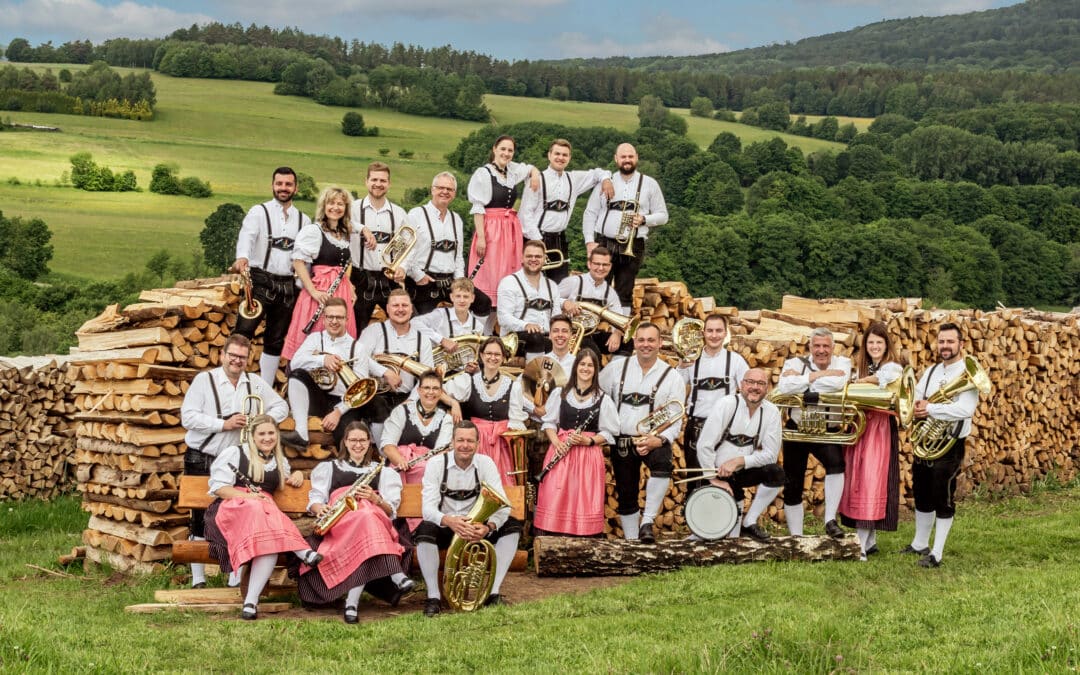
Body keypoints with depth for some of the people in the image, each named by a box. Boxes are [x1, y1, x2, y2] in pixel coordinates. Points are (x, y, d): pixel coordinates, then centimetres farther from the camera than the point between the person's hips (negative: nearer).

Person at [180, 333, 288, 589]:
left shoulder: (256, 384, 7)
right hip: (202, 460, -3)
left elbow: (281, 407, 13)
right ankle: (198, 580, 7)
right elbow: (188, 417, -14)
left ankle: (237, 578, 9)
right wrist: (224, 424, -19)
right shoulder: (204, 380, -5)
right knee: (201, 519, 1)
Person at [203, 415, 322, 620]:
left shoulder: (280, 461, 25)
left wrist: (297, 475, 21)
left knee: (271, 540, -36)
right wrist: (245, 496, -15)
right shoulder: (235, 453, 10)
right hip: (232, 507, -3)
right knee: (257, 510, -42)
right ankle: (302, 552, -51)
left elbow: (287, 479, 46)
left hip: (266, 508, 3)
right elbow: (218, 486, 1)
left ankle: (251, 601, -45)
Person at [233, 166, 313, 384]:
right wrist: (242, 257, -39)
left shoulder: (303, 220, 12)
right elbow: (247, 235, -19)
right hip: (260, 282, -4)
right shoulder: (259, 211, 0)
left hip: (287, 286, 4)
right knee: (243, 332, -15)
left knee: (276, 341, 9)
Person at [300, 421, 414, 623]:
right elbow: (315, 499, 12)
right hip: (338, 521, -1)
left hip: (375, 515, 1)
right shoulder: (329, 467, 27)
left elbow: (391, 511, 14)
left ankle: (352, 602, -51)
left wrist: (375, 499, -9)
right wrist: (320, 509, -13)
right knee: (366, 517, -38)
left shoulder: (381, 470, 26)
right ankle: (397, 577, -56)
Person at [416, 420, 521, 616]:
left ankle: (494, 593, -18)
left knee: (512, 526, -20)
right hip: (445, 527, -2)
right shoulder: (436, 464, -12)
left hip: (475, 527, 3)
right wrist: (449, 521, -45)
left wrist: (489, 527, -39)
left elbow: (502, 505, -16)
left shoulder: (486, 463, -7)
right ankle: (433, 596, -23)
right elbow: (428, 508, -22)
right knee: (425, 530, -35)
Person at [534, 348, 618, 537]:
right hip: (560, 451, 1)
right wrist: (556, 443, -7)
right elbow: (549, 423, 10)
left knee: (583, 502, -3)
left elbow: (609, 433, 3)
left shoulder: (603, 400, 3)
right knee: (555, 500, -3)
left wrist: (588, 440, -12)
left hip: (589, 455, -1)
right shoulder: (560, 394, 8)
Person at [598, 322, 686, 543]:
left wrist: (659, 440, -21)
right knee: (625, 494, 7)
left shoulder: (672, 377, -2)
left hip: (654, 440, -2)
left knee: (663, 463, -34)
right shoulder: (616, 367, 3)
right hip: (621, 440, 2)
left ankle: (647, 523, -25)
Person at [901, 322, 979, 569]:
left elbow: (965, 410, -24)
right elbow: (915, 398, 7)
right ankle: (919, 544, 31)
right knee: (922, 495, 16)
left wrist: (930, 409, -23)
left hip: (950, 445, -7)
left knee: (943, 499, -1)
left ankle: (937, 553, 6)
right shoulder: (931, 371, 12)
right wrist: (916, 407, -16)